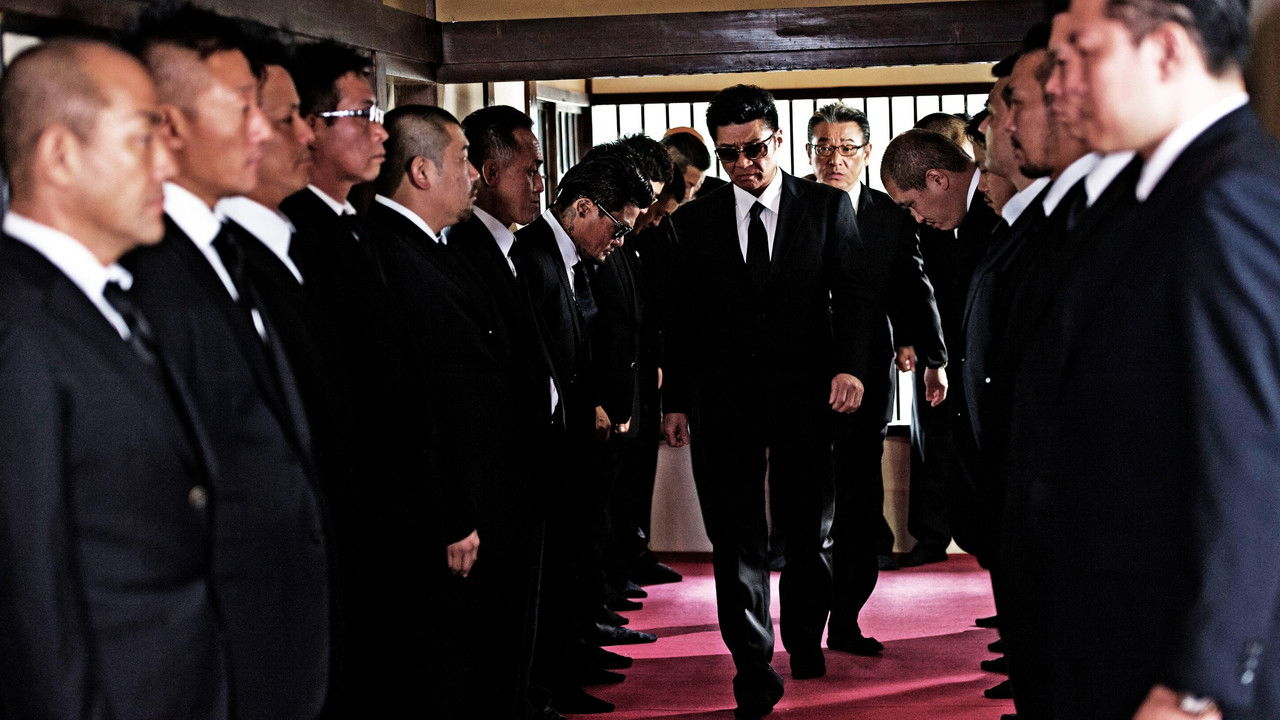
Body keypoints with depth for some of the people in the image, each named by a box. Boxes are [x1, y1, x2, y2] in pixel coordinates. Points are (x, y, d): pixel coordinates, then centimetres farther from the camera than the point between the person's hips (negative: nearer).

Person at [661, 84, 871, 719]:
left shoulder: (828, 207, 3)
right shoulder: (695, 221, 6)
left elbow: (852, 294, -1)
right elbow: (682, 318, 7)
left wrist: (849, 366, -15)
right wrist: (676, 400, 3)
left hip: (806, 393, 0)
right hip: (724, 399, 0)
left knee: (809, 531, 13)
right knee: (736, 539, -1)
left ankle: (805, 638, 33)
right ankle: (754, 667, 4)